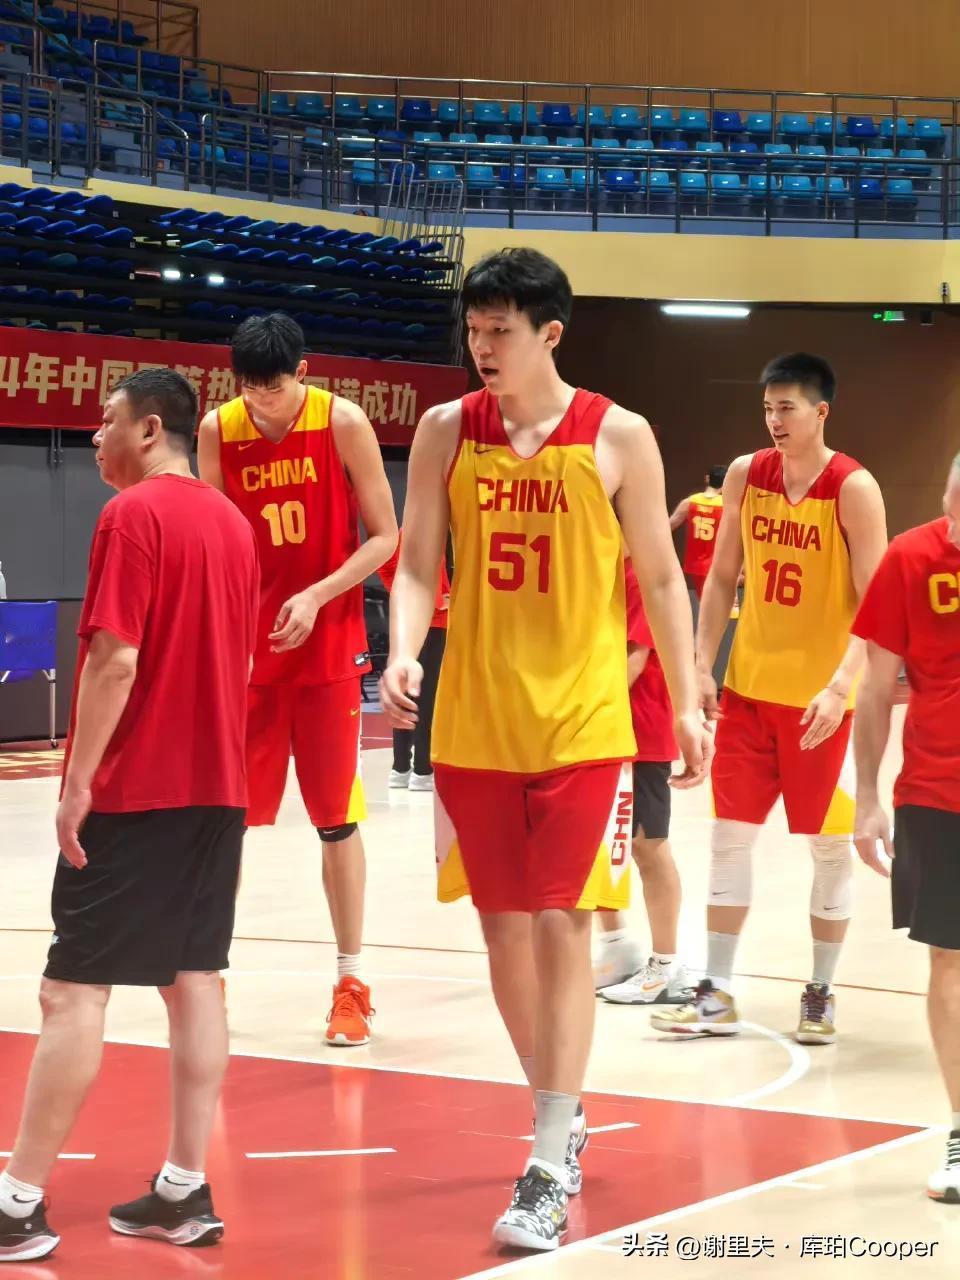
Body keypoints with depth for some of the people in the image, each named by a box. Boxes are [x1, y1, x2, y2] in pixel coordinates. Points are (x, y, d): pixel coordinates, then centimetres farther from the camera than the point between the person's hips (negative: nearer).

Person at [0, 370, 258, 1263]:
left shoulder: (133, 515, -12)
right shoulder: (229, 521, 13)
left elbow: (115, 659, -18)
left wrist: (77, 781, -15)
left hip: (133, 789, -8)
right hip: (217, 787, 8)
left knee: (74, 989, -5)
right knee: (195, 979, 7)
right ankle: (184, 1191, 7)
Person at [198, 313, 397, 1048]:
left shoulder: (343, 424, -10)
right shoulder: (218, 431, -3)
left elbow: (384, 537, -6)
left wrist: (316, 597, -18)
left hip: (328, 648, -2)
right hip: (246, 646, 2)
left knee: (337, 817, 3)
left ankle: (352, 984, 12)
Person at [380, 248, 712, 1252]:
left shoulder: (618, 438, -4)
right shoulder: (446, 432, 2)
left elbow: (660, 578, 4)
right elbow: (417, 566, 2)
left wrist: (686, 703, 3)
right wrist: (403, 653, -16)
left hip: (582, 726, -3)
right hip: (475, 724, 3)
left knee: (560, 927, -9)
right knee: (503, 927, 10)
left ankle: (550, 1170, -7)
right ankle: (561, 1118, 30)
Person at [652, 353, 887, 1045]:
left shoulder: (853, 489, -12)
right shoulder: (746, 475, 2)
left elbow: (874, 603, -15)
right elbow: (721, 579, 9)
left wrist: (839, 686, -25)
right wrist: (702, 667, 0)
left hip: (819, 695, -4)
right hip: (750, 684, 4)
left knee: (830, 843, 5)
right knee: (730, 833, 5)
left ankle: (820, 993, 17)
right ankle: (719, 993, 11)